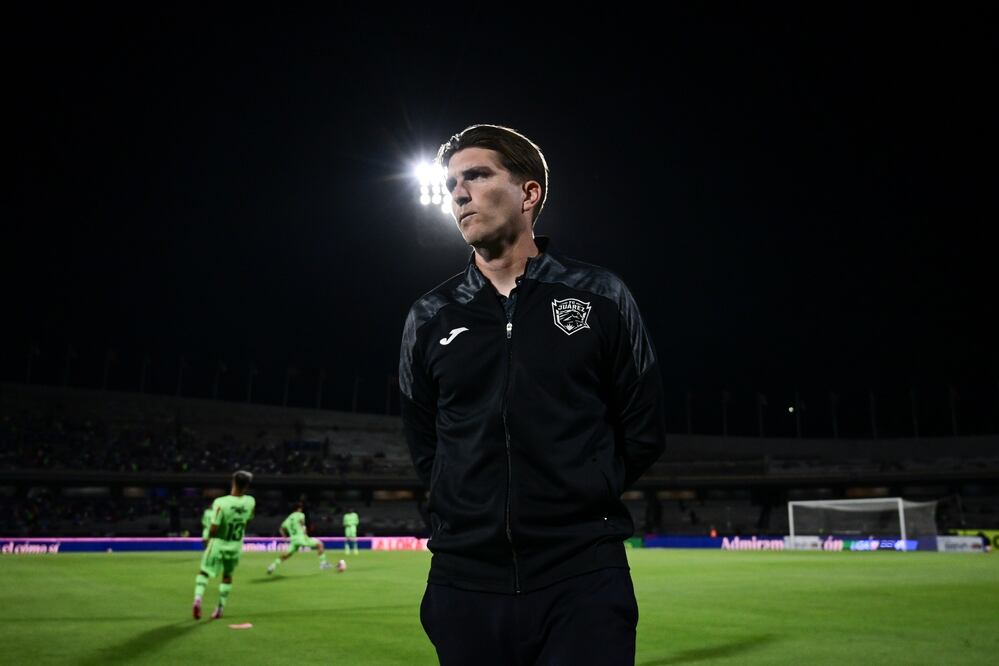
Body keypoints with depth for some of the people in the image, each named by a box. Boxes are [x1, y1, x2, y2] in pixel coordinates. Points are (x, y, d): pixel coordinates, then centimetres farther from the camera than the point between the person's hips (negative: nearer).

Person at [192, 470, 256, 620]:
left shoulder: (220, 502, -24)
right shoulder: (250, 502, -12)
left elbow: (213, 528, -21)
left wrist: (209, 539, 0)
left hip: (218, 543, -3)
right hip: (235, 545, 3)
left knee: (204, 572, 12)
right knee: (227, 576, 20)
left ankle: (198, 598, -11)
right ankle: (220, 608, 25)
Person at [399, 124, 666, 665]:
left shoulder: (601, 297, 2)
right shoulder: (428, 318, 7)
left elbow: (643, 433, 6)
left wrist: (579, 500, 5)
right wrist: (475, 510, 7)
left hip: (584, 582, -2)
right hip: (464, 581, 3)